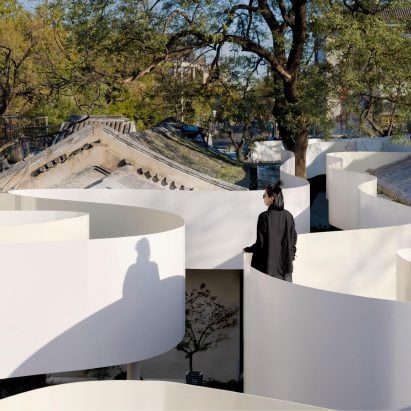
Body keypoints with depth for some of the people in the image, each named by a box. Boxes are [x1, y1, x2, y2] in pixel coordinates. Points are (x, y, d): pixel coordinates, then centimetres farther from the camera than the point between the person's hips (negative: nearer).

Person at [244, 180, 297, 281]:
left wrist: (248, 249, 4)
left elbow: (260, 242, -13)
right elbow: (294, 238, 7)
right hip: (285, 264, 4)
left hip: (269, 264, -4)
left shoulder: (264, 217, -14)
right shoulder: (288, 216, 0)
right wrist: (291, 255, 21)